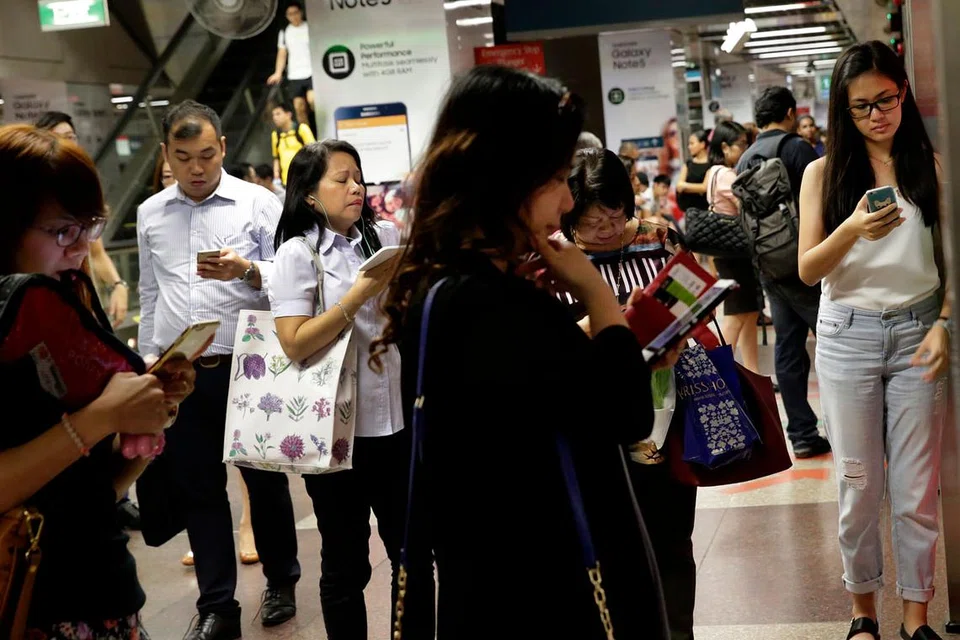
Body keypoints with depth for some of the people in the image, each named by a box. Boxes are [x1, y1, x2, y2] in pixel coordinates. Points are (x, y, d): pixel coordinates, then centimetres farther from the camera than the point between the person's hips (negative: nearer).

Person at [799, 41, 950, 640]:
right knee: (859, 484, 7)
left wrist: (944, 324, -11)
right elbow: (808, 270, -3)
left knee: (917, 488, 3)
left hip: (917, 334, 0)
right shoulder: (824, 173, 2)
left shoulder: (932, 166, 2)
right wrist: (853, 230, -21)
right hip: (850, 336, 0)